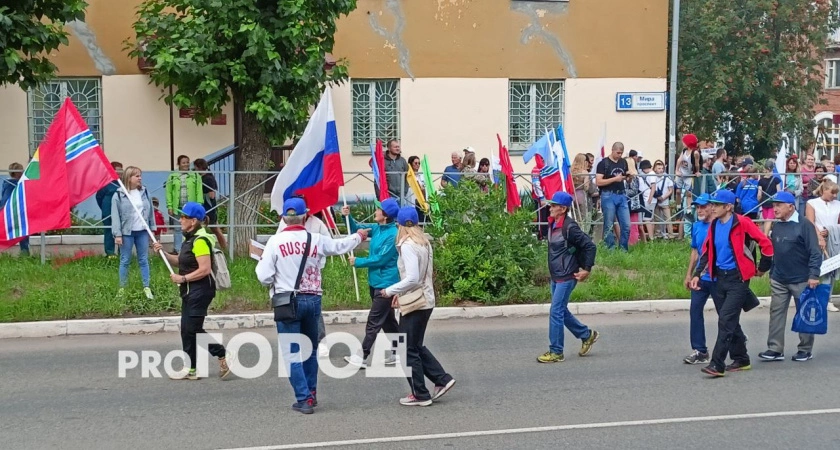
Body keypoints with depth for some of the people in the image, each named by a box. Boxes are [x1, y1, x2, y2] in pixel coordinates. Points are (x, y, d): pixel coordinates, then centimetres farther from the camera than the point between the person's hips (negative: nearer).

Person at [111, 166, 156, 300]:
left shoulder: (144, 192, 6)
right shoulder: (118, 196, -7)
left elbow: (151, 211, 11)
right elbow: (115, 216, -7)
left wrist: (152, 228, 9)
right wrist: (117, 234, -11)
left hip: (142, 231, 4)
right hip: (127, 233, -3)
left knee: (144, 260, 8)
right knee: (125, 261, 4)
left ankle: (146, 288, 13)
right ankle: (122, 288, 14)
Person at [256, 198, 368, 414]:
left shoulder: (275, 242, -7)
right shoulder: (316, 240, 2)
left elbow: (264, 277, -9)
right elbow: (339, 246, 21)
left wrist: (261, 263, 13)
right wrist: (358, 236, 41)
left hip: (287, 301, -3)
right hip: (312, 300, 3)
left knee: (292, 354, 2)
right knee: (310, 351, 20)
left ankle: (304, 399, -3)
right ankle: (311, 393, 26)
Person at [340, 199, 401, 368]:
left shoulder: (393, 234, -19)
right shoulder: (377, 229, 6)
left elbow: (381, 259, -19)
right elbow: (357, 229, 16)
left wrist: (358, 262, -11)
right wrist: (348, 216, -3)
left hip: (385, 283, -9)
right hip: (376, 281, 9)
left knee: (374, 322, -6)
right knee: (388, 320, 16)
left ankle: (362, 357, -2)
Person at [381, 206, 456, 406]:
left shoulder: (408, 246, -18)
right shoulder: (425, 243, 8)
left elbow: (412, 278, -24)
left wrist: (390, 291, -13)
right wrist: (401, 293, 13)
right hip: (426, 300, 9)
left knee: (409, 350, 3)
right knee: (416, 346, 21)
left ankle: (420, 395, 10)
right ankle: (442, 379, 19)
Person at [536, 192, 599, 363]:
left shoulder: (569, 227, -19)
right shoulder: (553, 224, 7)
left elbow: (590, 246, -17)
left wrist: (586, 269, -15)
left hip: (566, 277, -9)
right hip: (556, 277, 9)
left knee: (556, 312, -6)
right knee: (561, 311, 16)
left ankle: (556, 352, 2)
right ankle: (587, 335, 32)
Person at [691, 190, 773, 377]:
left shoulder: (741, 223, -13)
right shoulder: (714, 226, 8)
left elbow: (766, 244, -9)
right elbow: (706, 251, 16)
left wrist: (762, 268, 1)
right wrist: (697, 274, 6)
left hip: (738, 278, -7)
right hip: (721, 277, 7)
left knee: (726, 320, -13)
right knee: (730, 321, 14)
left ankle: (717, 365, -14)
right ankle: (741, 360, 27)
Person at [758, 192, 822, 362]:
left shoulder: (804, 225, -11)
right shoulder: (776, 226, 8)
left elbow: (815, 252, -14)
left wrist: (814, 275, -19)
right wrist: (771, 271, 12)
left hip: (800, 280, -6)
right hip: (778, 280, 6)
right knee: (776, 313, 2)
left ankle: (805, 350, 15)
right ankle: (775, 349, 5)